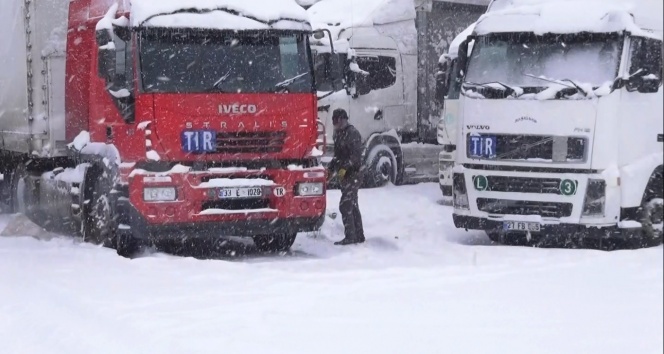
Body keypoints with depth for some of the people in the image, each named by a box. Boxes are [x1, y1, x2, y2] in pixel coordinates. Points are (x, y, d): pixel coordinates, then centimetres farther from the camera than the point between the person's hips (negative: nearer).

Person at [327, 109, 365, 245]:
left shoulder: (352, 133, -14)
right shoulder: (339, 134, 16)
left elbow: (356, 155, -22)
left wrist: (345, 168, -29)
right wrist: (330, 169, 13)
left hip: (353, 175, -10)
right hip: (344, 176, 10)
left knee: (345, 205, -13)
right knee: (352, 206, 13)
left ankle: (350, 237, -12)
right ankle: (359, 236, 19)